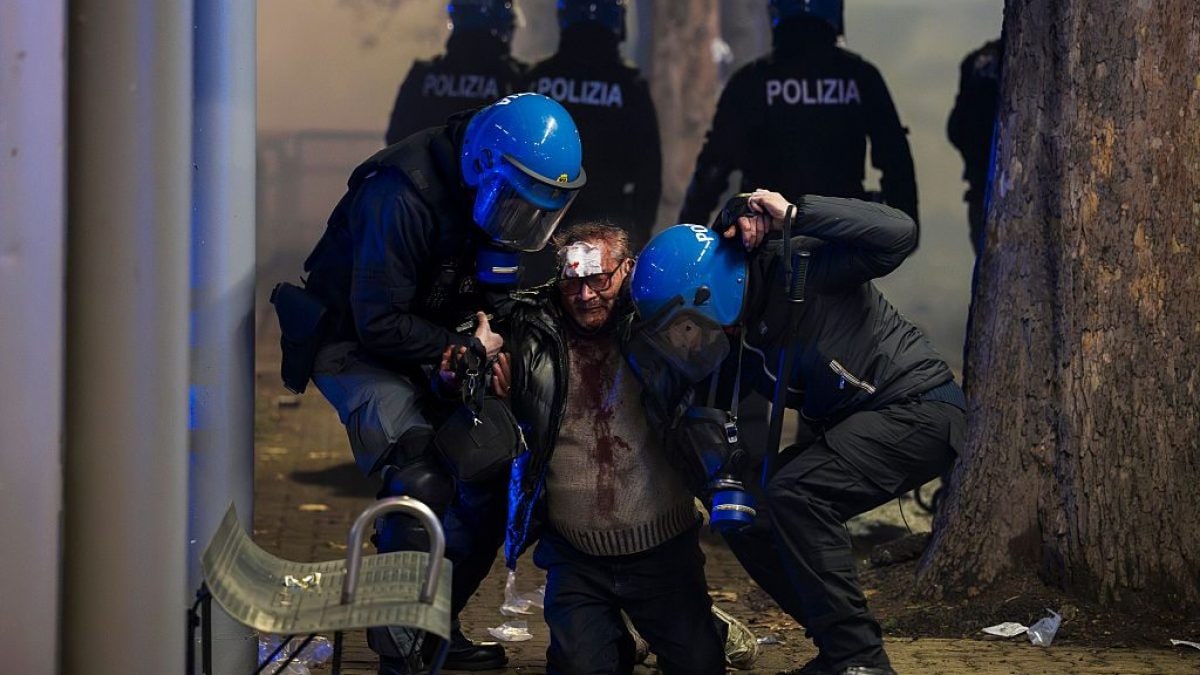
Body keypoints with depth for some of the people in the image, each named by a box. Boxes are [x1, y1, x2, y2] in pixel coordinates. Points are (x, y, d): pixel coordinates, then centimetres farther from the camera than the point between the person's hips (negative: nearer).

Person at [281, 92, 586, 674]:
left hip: (428, 343, 8)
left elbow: (495, 285, 6)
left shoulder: (495, 194, -7)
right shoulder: (403, 196, -32)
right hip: (356, 345, -8)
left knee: (493, 471, 0)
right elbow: (378, 323, -30)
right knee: (421, 485, -24)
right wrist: (466, 347, -22)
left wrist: (490, 322, -16)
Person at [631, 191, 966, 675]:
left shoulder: (799, 267, -19)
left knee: (795, 496, -25)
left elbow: (898, 235, -31)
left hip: (920, 408, -9)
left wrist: (795, 214, -32)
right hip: (856, 425, 9)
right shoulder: (731, 339, 4)